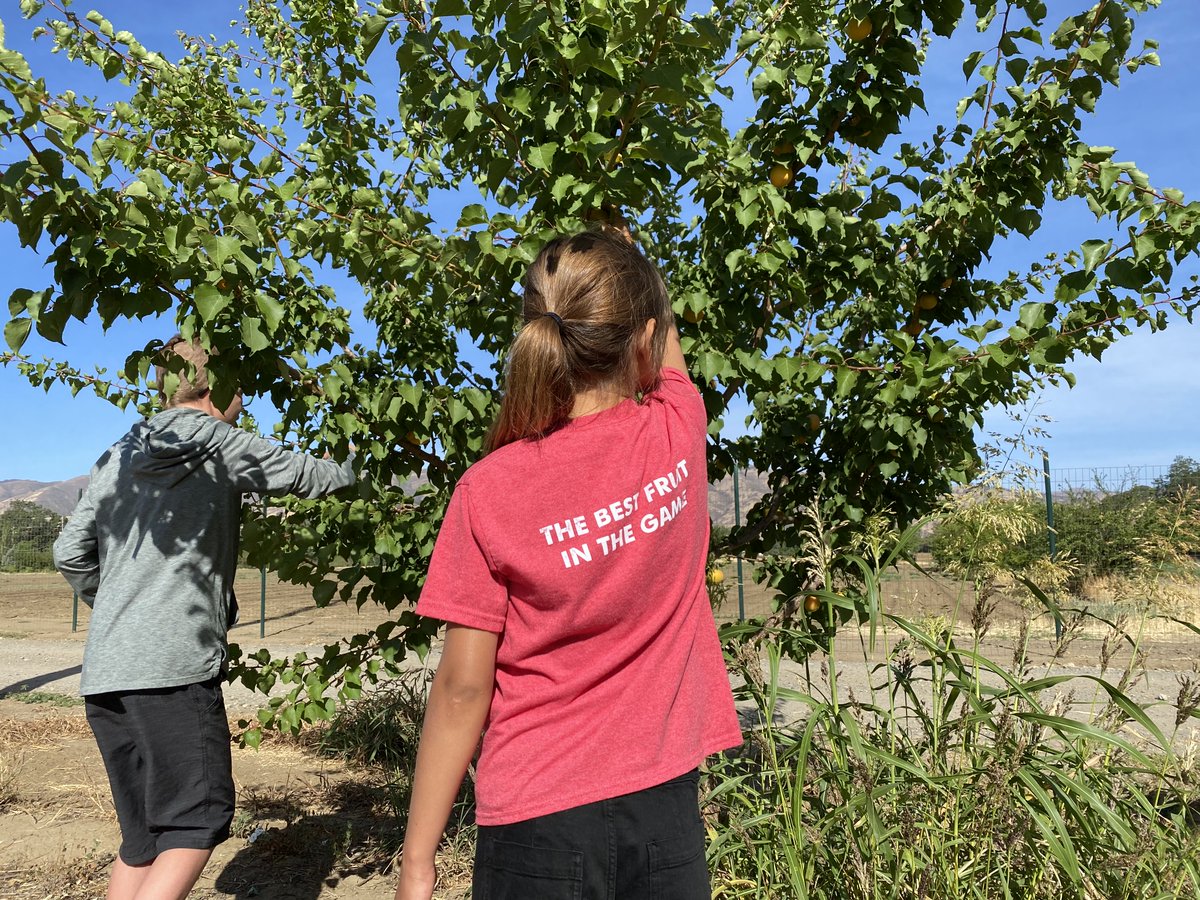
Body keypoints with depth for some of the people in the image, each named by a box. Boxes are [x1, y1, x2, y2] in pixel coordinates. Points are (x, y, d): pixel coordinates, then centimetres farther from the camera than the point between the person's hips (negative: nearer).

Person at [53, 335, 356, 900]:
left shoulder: (118, 456, 17)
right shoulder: (217, 442, -3)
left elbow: (70, 554, 16)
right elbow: (307, 476, 4)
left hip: (103, 671, 8)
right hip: (173, 667, -8)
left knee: (141, 837, 14)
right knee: (198, 822, -1)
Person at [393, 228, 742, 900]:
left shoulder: (490, 491, -16)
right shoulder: (679, 435, -10)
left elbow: (461, 691, -12)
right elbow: (663, 347, 13)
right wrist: (623, 262, 32)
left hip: (539, 818, -2)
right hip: (666, 804, 3)